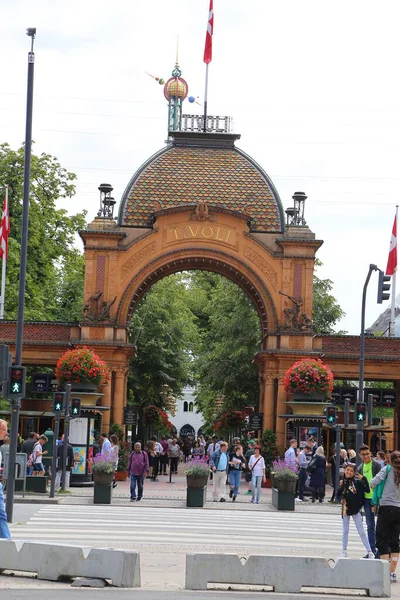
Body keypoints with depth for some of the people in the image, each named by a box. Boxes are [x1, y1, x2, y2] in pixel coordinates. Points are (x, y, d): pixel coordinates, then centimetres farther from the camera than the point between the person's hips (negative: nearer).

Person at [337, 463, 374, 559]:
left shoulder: (357, 482, -9)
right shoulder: (343, 483, 3)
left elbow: (367, 490, -17)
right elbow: (338, 496, 11)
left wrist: (363, 479, -24)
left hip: (356, 509, -4)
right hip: (345, 509, 4)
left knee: (361, 531, -1)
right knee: (345, 531, 14)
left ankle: (370, 552, 5)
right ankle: (344, 551, 25)